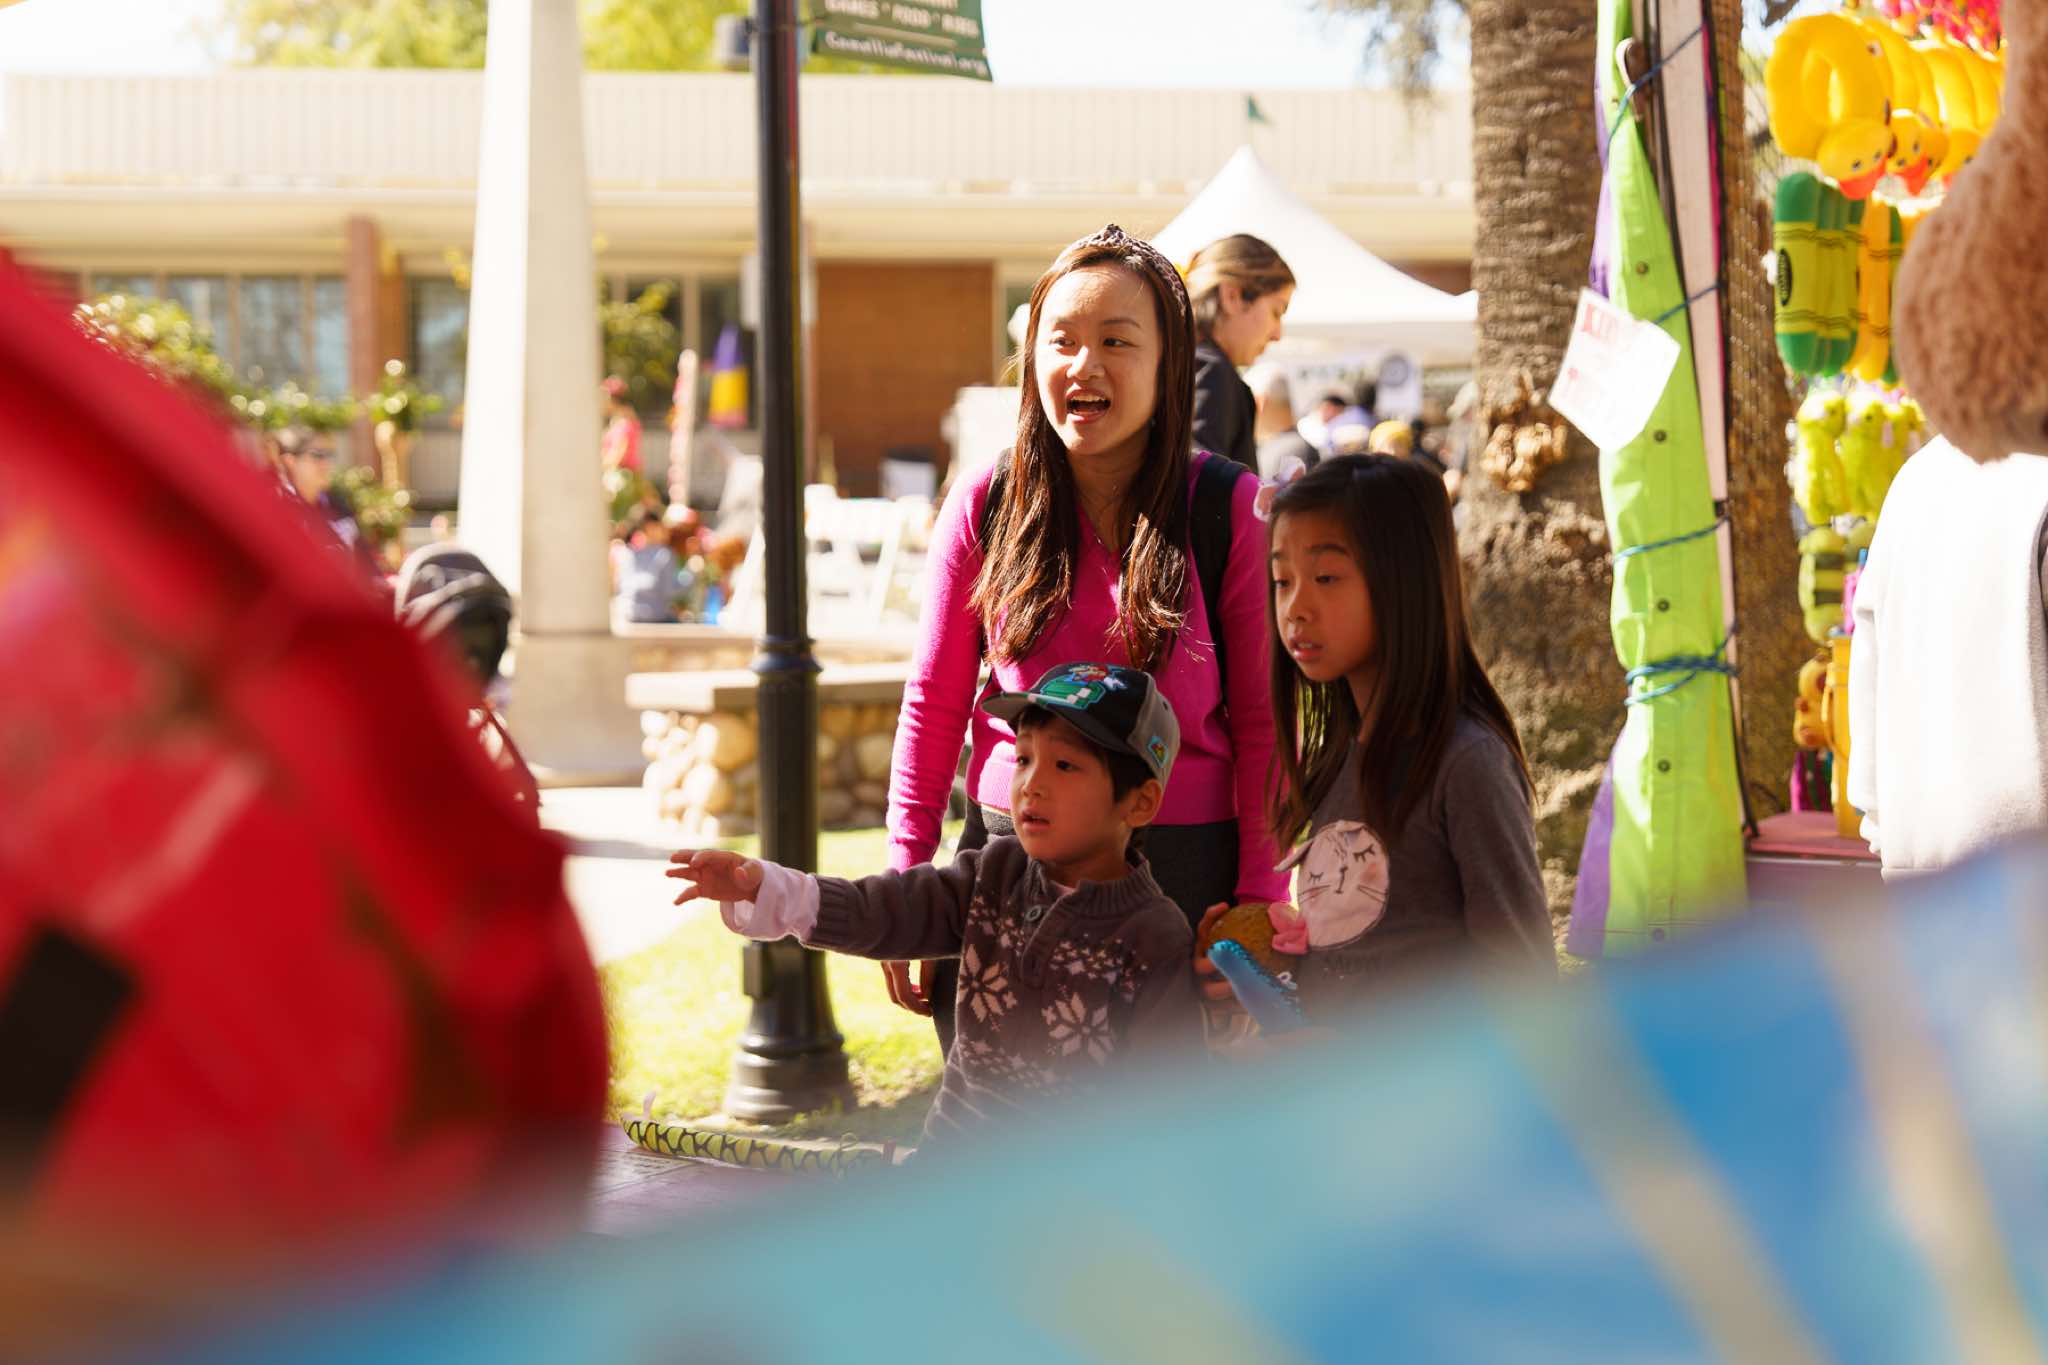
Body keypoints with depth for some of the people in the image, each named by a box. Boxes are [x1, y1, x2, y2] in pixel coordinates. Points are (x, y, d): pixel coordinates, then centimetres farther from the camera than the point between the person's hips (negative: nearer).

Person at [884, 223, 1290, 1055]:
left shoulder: (1230, 510, -4)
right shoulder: (986, 505, 1)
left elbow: (1262, 722, -2)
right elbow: (933, 704, 7)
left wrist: (1260, 904, -6)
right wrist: (904, 887, 5)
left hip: (1183, 866, -2)